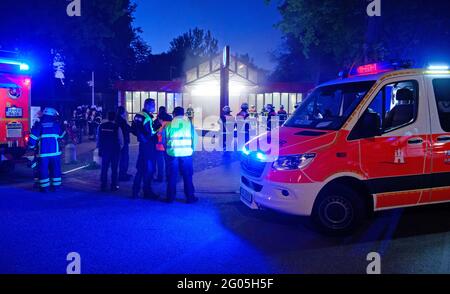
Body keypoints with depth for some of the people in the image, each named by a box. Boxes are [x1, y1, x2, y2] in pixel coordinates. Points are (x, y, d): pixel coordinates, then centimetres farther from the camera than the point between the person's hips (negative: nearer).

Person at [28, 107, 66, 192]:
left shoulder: (38, 125, 0)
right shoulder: (57, 125, 5)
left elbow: (32, 139, -5)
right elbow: (62, 137, 17)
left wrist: (32, 147, 10)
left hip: (42, 153, -1)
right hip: (55, 152, 1)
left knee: (43, 170, 7)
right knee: (55, 169, 13)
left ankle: (44, 187, 10)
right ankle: (55, 185, 17)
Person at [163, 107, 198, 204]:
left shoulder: (169, 124, 3)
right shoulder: (189, 123, 1)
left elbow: (164, 139, 5)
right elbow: (194, 138, 3)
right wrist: (192, 149, 16)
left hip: (172, 153, 1)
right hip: (186, 153, -1)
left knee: (172, 176, 10)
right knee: (187, 176, 8)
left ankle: (170, 197, 16)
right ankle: (190, 197, 11)